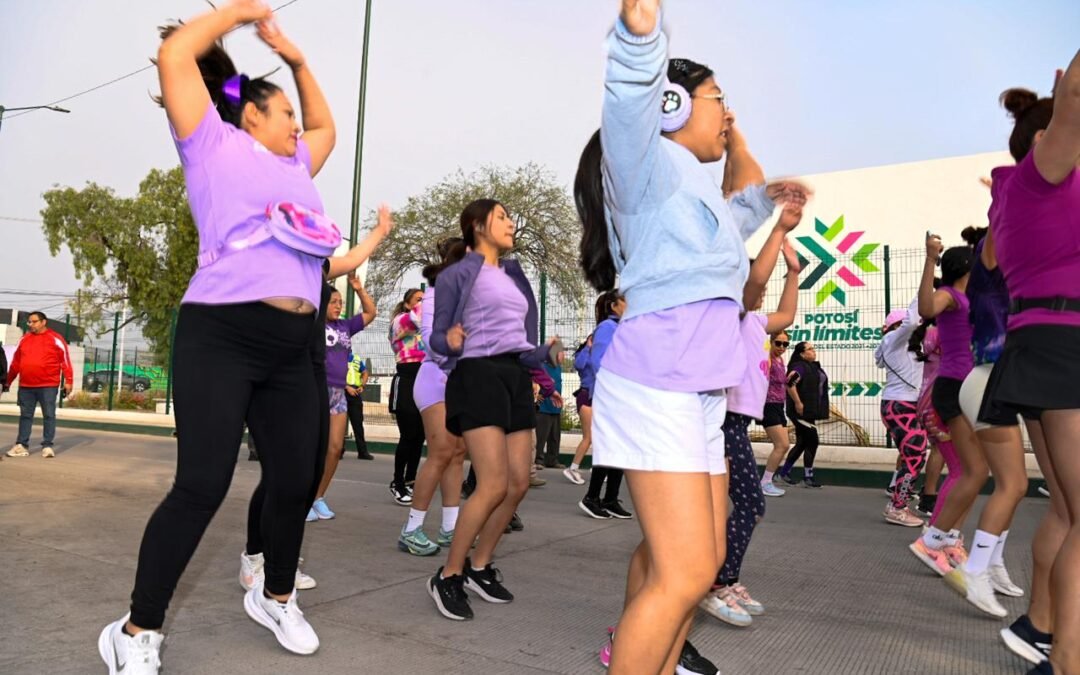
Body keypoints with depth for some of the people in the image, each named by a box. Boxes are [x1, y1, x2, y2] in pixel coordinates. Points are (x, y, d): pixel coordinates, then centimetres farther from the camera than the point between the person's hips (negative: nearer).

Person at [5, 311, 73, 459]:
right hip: (25, 386, 4)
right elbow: (15, 362, 17)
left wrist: (68, 382, -10)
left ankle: (47, 446, 4)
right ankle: (21, 445, 14)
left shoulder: (55, 339, -2)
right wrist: (8, 381, 18)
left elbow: (65, 361, -5)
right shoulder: (24, 339, 12)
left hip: (48, 385, -4)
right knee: (25, 415, 8)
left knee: (49, 415, -1)